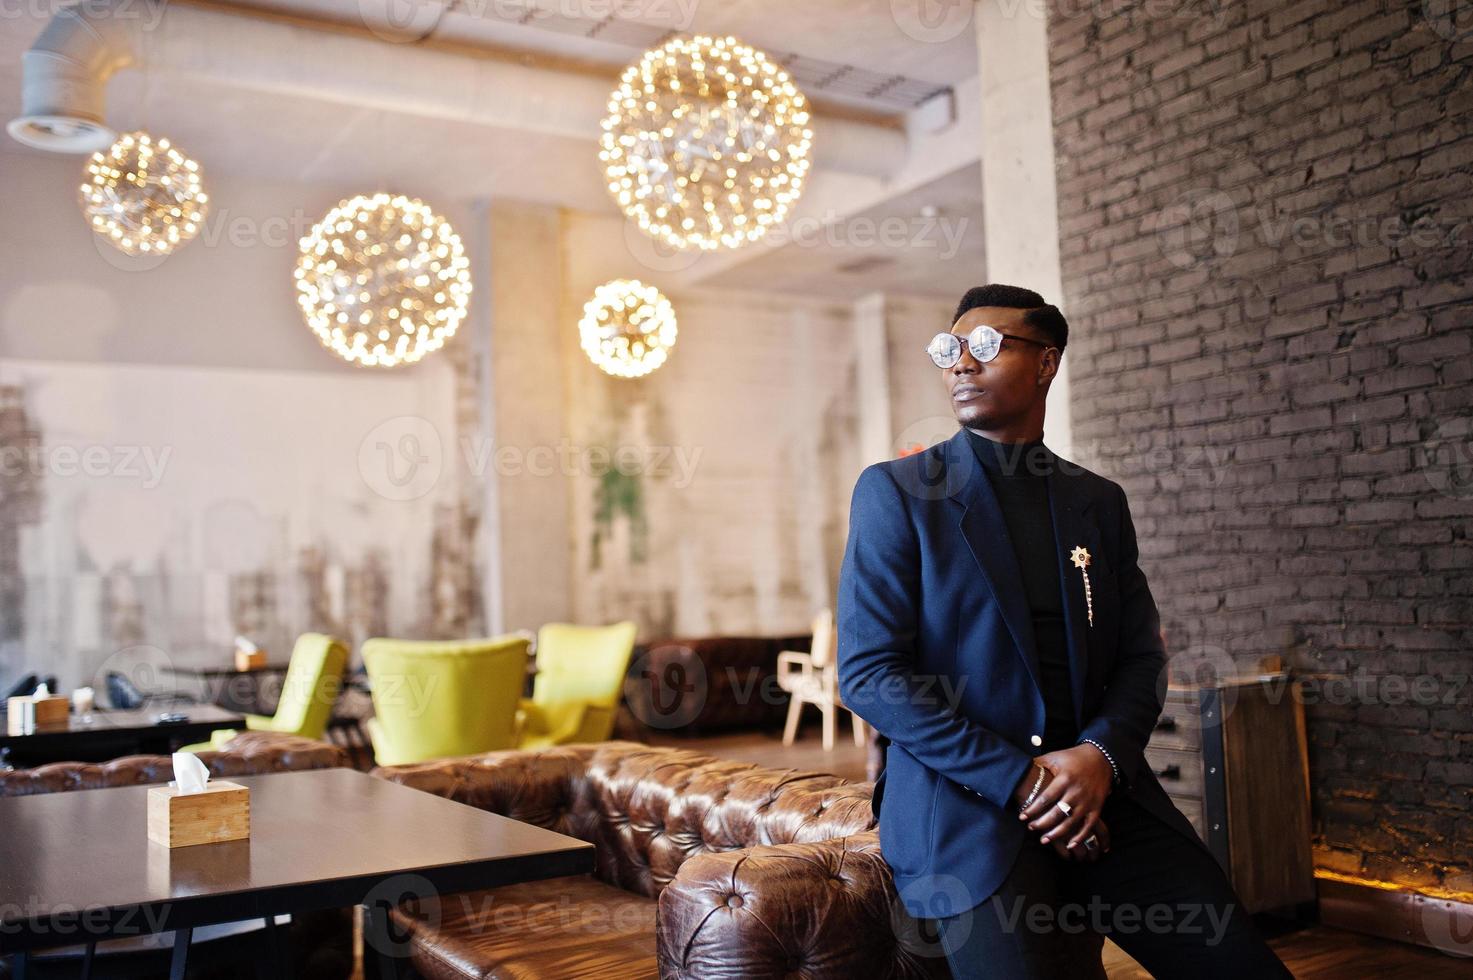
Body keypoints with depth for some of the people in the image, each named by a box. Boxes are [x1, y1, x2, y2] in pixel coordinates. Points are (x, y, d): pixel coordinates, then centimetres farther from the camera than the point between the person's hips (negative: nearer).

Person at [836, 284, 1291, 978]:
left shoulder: (1100, 502, 14)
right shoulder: (895, 491, -1)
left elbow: (1142, 658, 11)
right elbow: (867, 672, -8)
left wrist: (1101, 754, -11)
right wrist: (1016, 779, -14)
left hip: (1097, 790, 4)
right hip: (962, 797, -3)